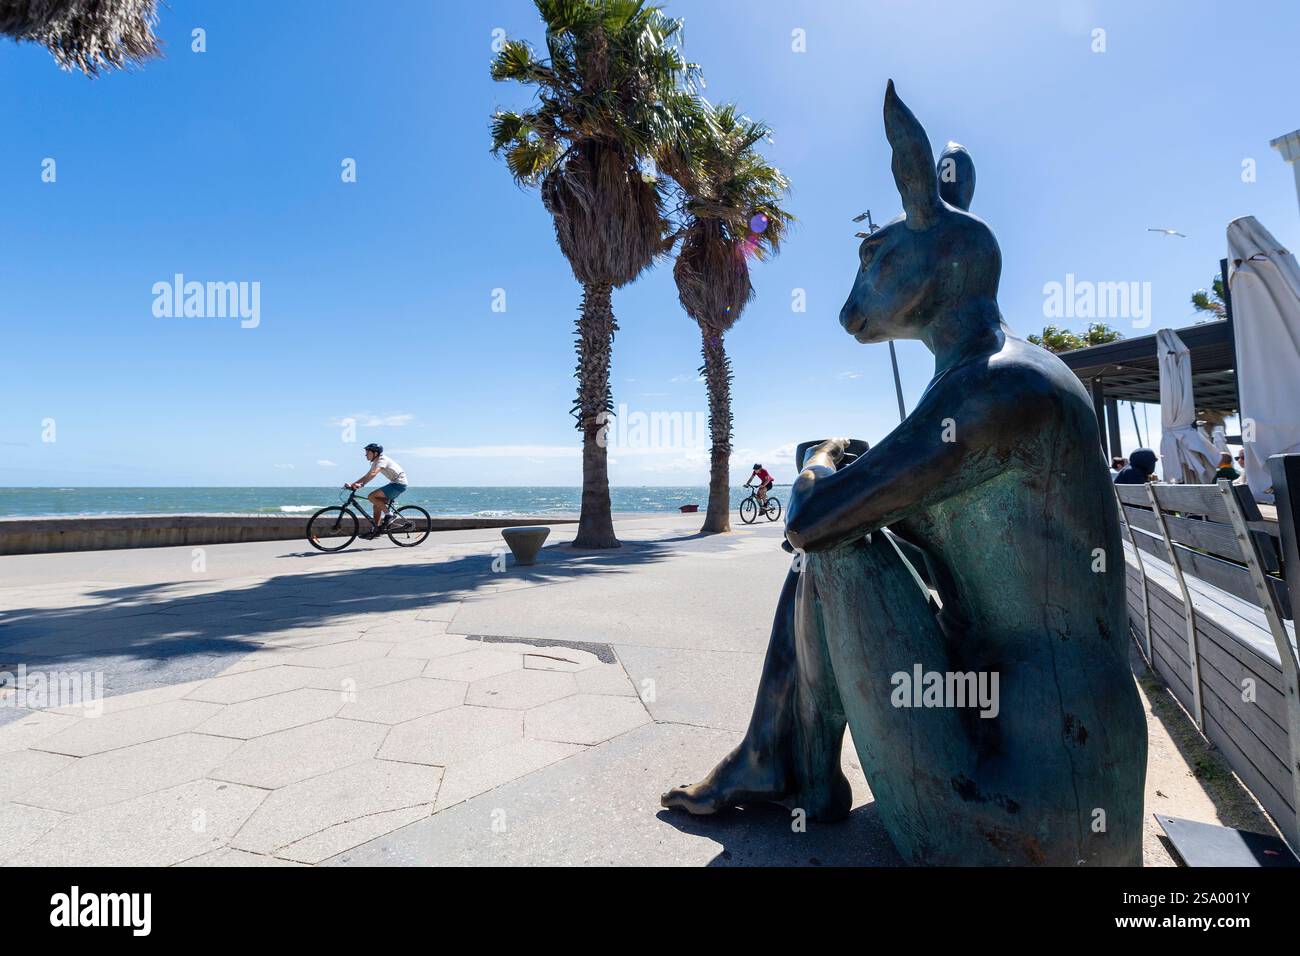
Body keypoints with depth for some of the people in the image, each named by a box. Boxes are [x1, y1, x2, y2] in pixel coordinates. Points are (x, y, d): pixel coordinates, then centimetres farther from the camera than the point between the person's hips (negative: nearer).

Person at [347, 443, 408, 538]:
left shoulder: (382, 460, -16)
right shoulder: (375, 463, 14)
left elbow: (373, 474, -32)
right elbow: (367, 476, 12)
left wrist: (360, 484, -40)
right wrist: (352, 484, 1)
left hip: (399, 483, -10)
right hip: (394, 483, 10)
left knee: (371, 496, -18)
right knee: (377, 504, 7)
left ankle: (389, 515, -10)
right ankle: (376, 530, 12)